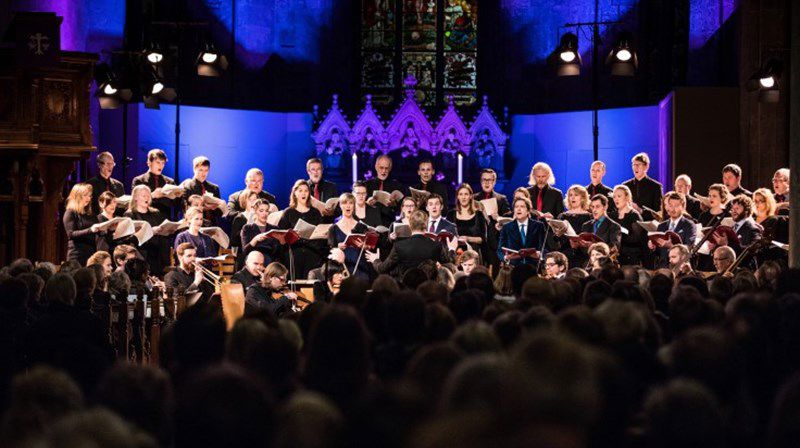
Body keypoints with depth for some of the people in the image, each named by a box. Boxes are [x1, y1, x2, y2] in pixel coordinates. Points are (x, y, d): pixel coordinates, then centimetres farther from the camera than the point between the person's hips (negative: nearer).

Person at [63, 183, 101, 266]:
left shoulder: (90, 214, 17)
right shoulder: (70, 213, -1)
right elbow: (71, 234, -12)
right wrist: (90, 230, -24)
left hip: (91, 254, 5)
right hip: (77, 256, -5)